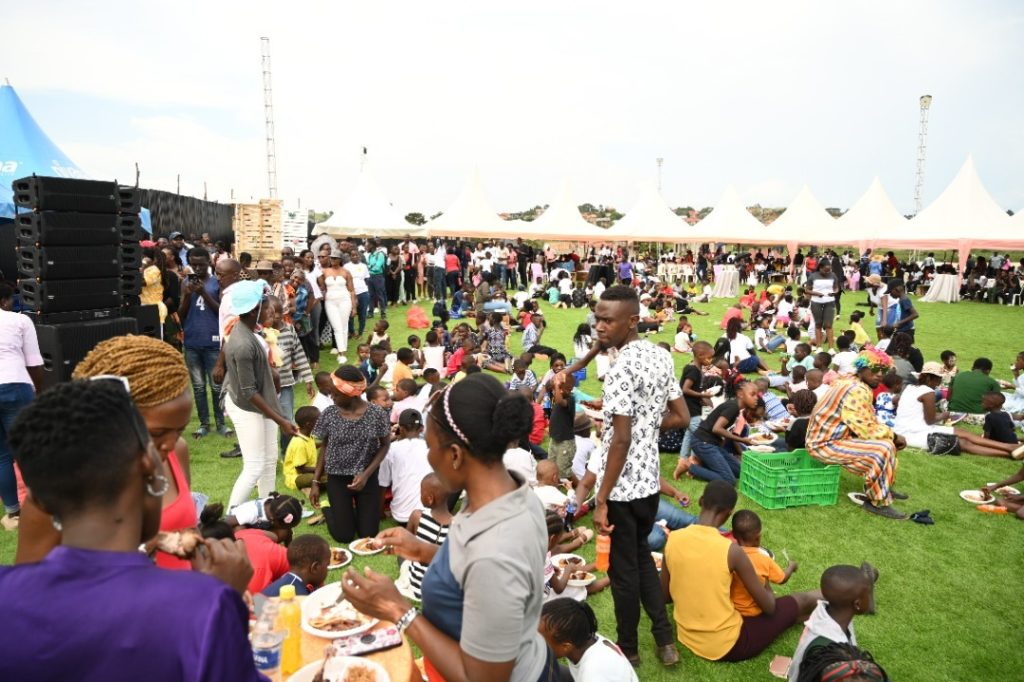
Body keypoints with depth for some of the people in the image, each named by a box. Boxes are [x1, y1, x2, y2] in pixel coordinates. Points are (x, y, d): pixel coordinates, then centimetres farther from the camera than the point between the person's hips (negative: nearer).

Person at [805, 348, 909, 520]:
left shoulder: (855, 384, 9)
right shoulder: (857, 391, -22)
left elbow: (867, 423, 15)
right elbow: (866, 430, -22)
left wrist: (891, 435, 1)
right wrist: (894, 436, -8)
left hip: (829, 435, 10)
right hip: (824, 444, -10)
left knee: (885, 439, 15)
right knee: (882, 449, -20)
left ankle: (882, 487, 28)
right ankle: (877, 502, -6)